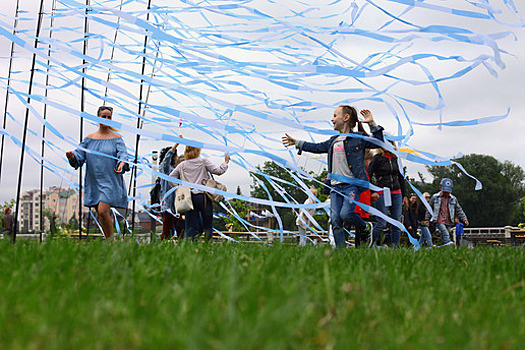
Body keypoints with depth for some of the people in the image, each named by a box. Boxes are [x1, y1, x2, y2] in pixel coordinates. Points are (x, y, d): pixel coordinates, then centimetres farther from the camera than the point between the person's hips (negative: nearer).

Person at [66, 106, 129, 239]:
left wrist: (122, 164, -33)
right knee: (100, 213, 8)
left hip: (111, 181, -4)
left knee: (103, 211, -17)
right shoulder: (89, 138, 11)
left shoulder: (116, 138, 3)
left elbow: (123, 154, -10)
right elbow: (79, 155, 4)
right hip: (93, 182, 4)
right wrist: (72, 156, -20)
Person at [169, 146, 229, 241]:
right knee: (207, 223, 6)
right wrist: (226, 162, 14)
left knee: (191, 224, 4)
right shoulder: (204, 162, 1)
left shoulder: (182, 165, 9)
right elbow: (218, 171, -1)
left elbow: (171, 177, 7)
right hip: (203, 196, -2)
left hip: (189, 197, 3)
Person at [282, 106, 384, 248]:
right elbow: (318, 147, 31)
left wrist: (372, 124, -7)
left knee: (345, 214, -22)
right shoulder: (334, 140, 20)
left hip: (352, 185, -6)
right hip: (335, 186, 6)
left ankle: (364, 227, 10)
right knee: (335, 219, -6)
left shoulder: (359, 137, 2)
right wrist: (297, 143, 35)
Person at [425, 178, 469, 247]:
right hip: (439, 221, -3)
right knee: (445, 233, -27)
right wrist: (427, 219, 15)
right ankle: (448, 242, -47)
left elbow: (459, 211, 15)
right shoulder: (435, 197, 8)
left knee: (445, 236, 0)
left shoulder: (453, 199, 13)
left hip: (449, 222, 3)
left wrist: (465, 219, 6)